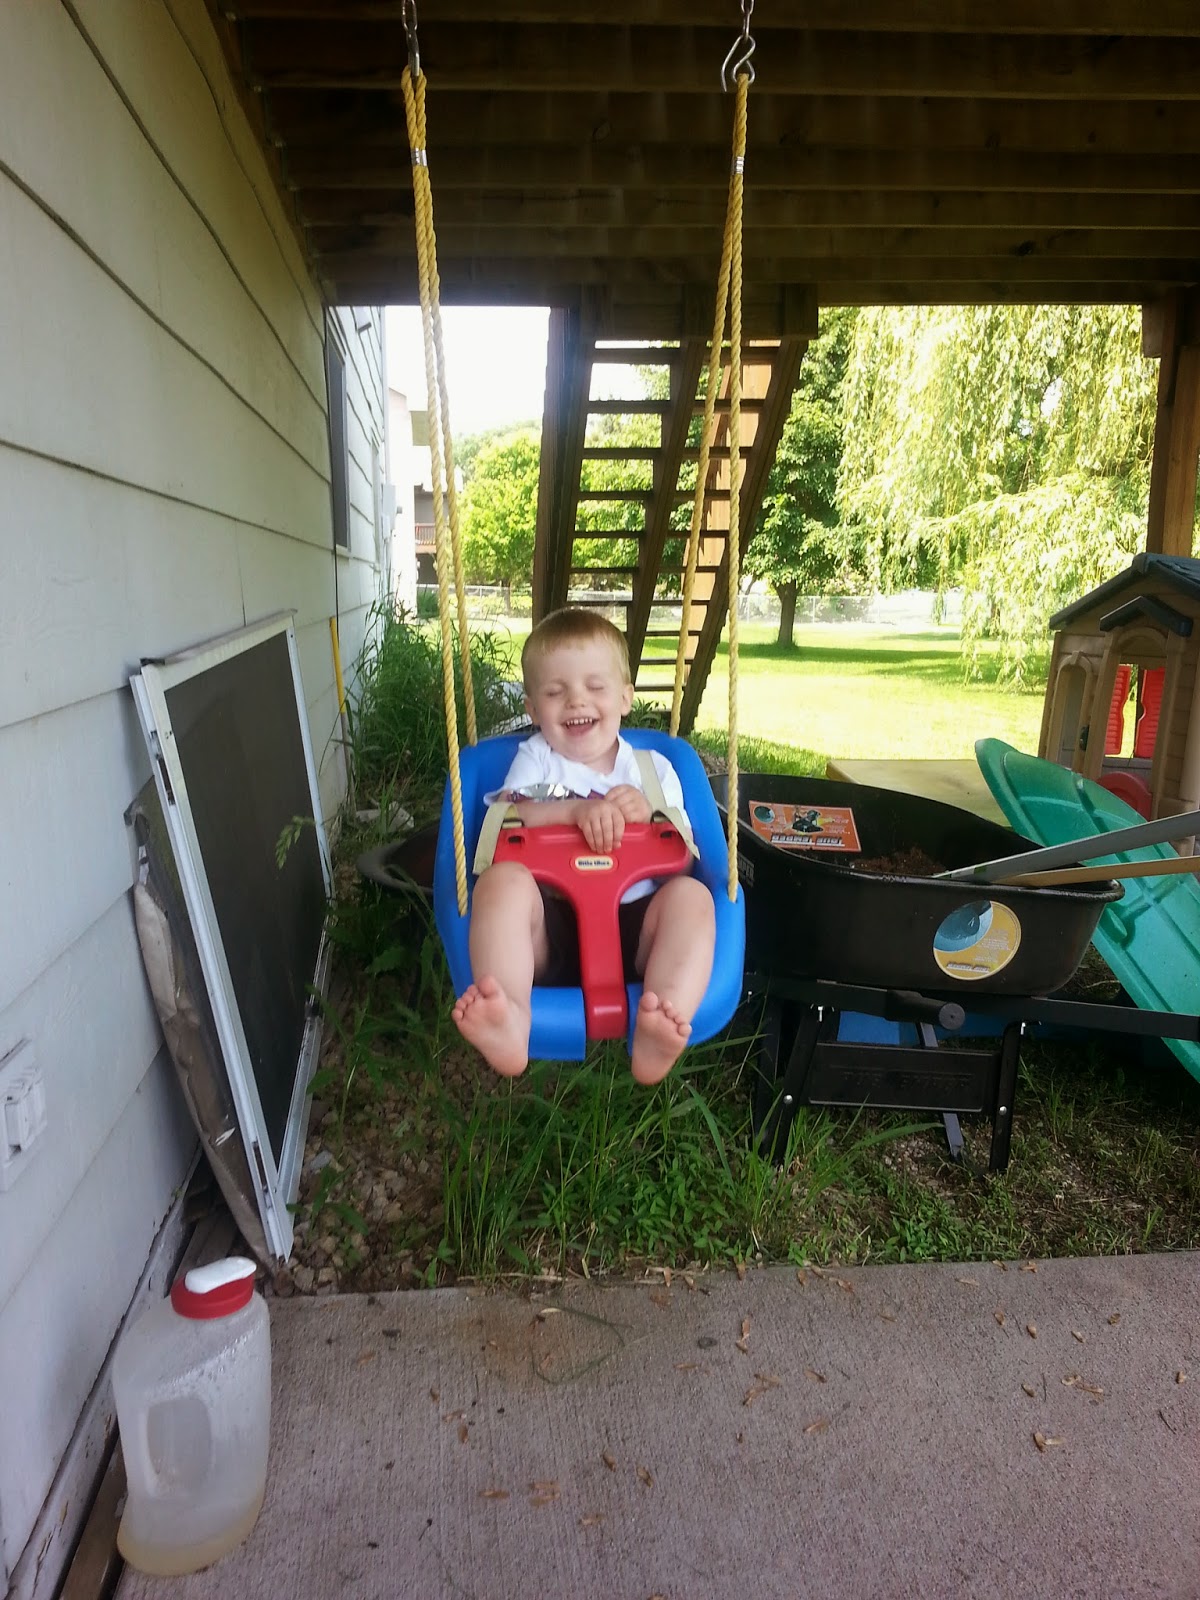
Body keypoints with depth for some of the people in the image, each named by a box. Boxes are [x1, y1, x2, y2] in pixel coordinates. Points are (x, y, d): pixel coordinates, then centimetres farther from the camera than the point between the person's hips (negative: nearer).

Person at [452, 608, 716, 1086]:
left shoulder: (653, 768, 18)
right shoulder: (535, 759, 16)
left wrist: (647, 815, -11)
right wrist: (576, 810, -20)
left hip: (633, 927, 1)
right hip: (550, 927, -1)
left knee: (690, 895, -25)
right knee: (502, 879, -28)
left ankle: (656, 1037, -48)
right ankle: (511, 1023, -50)